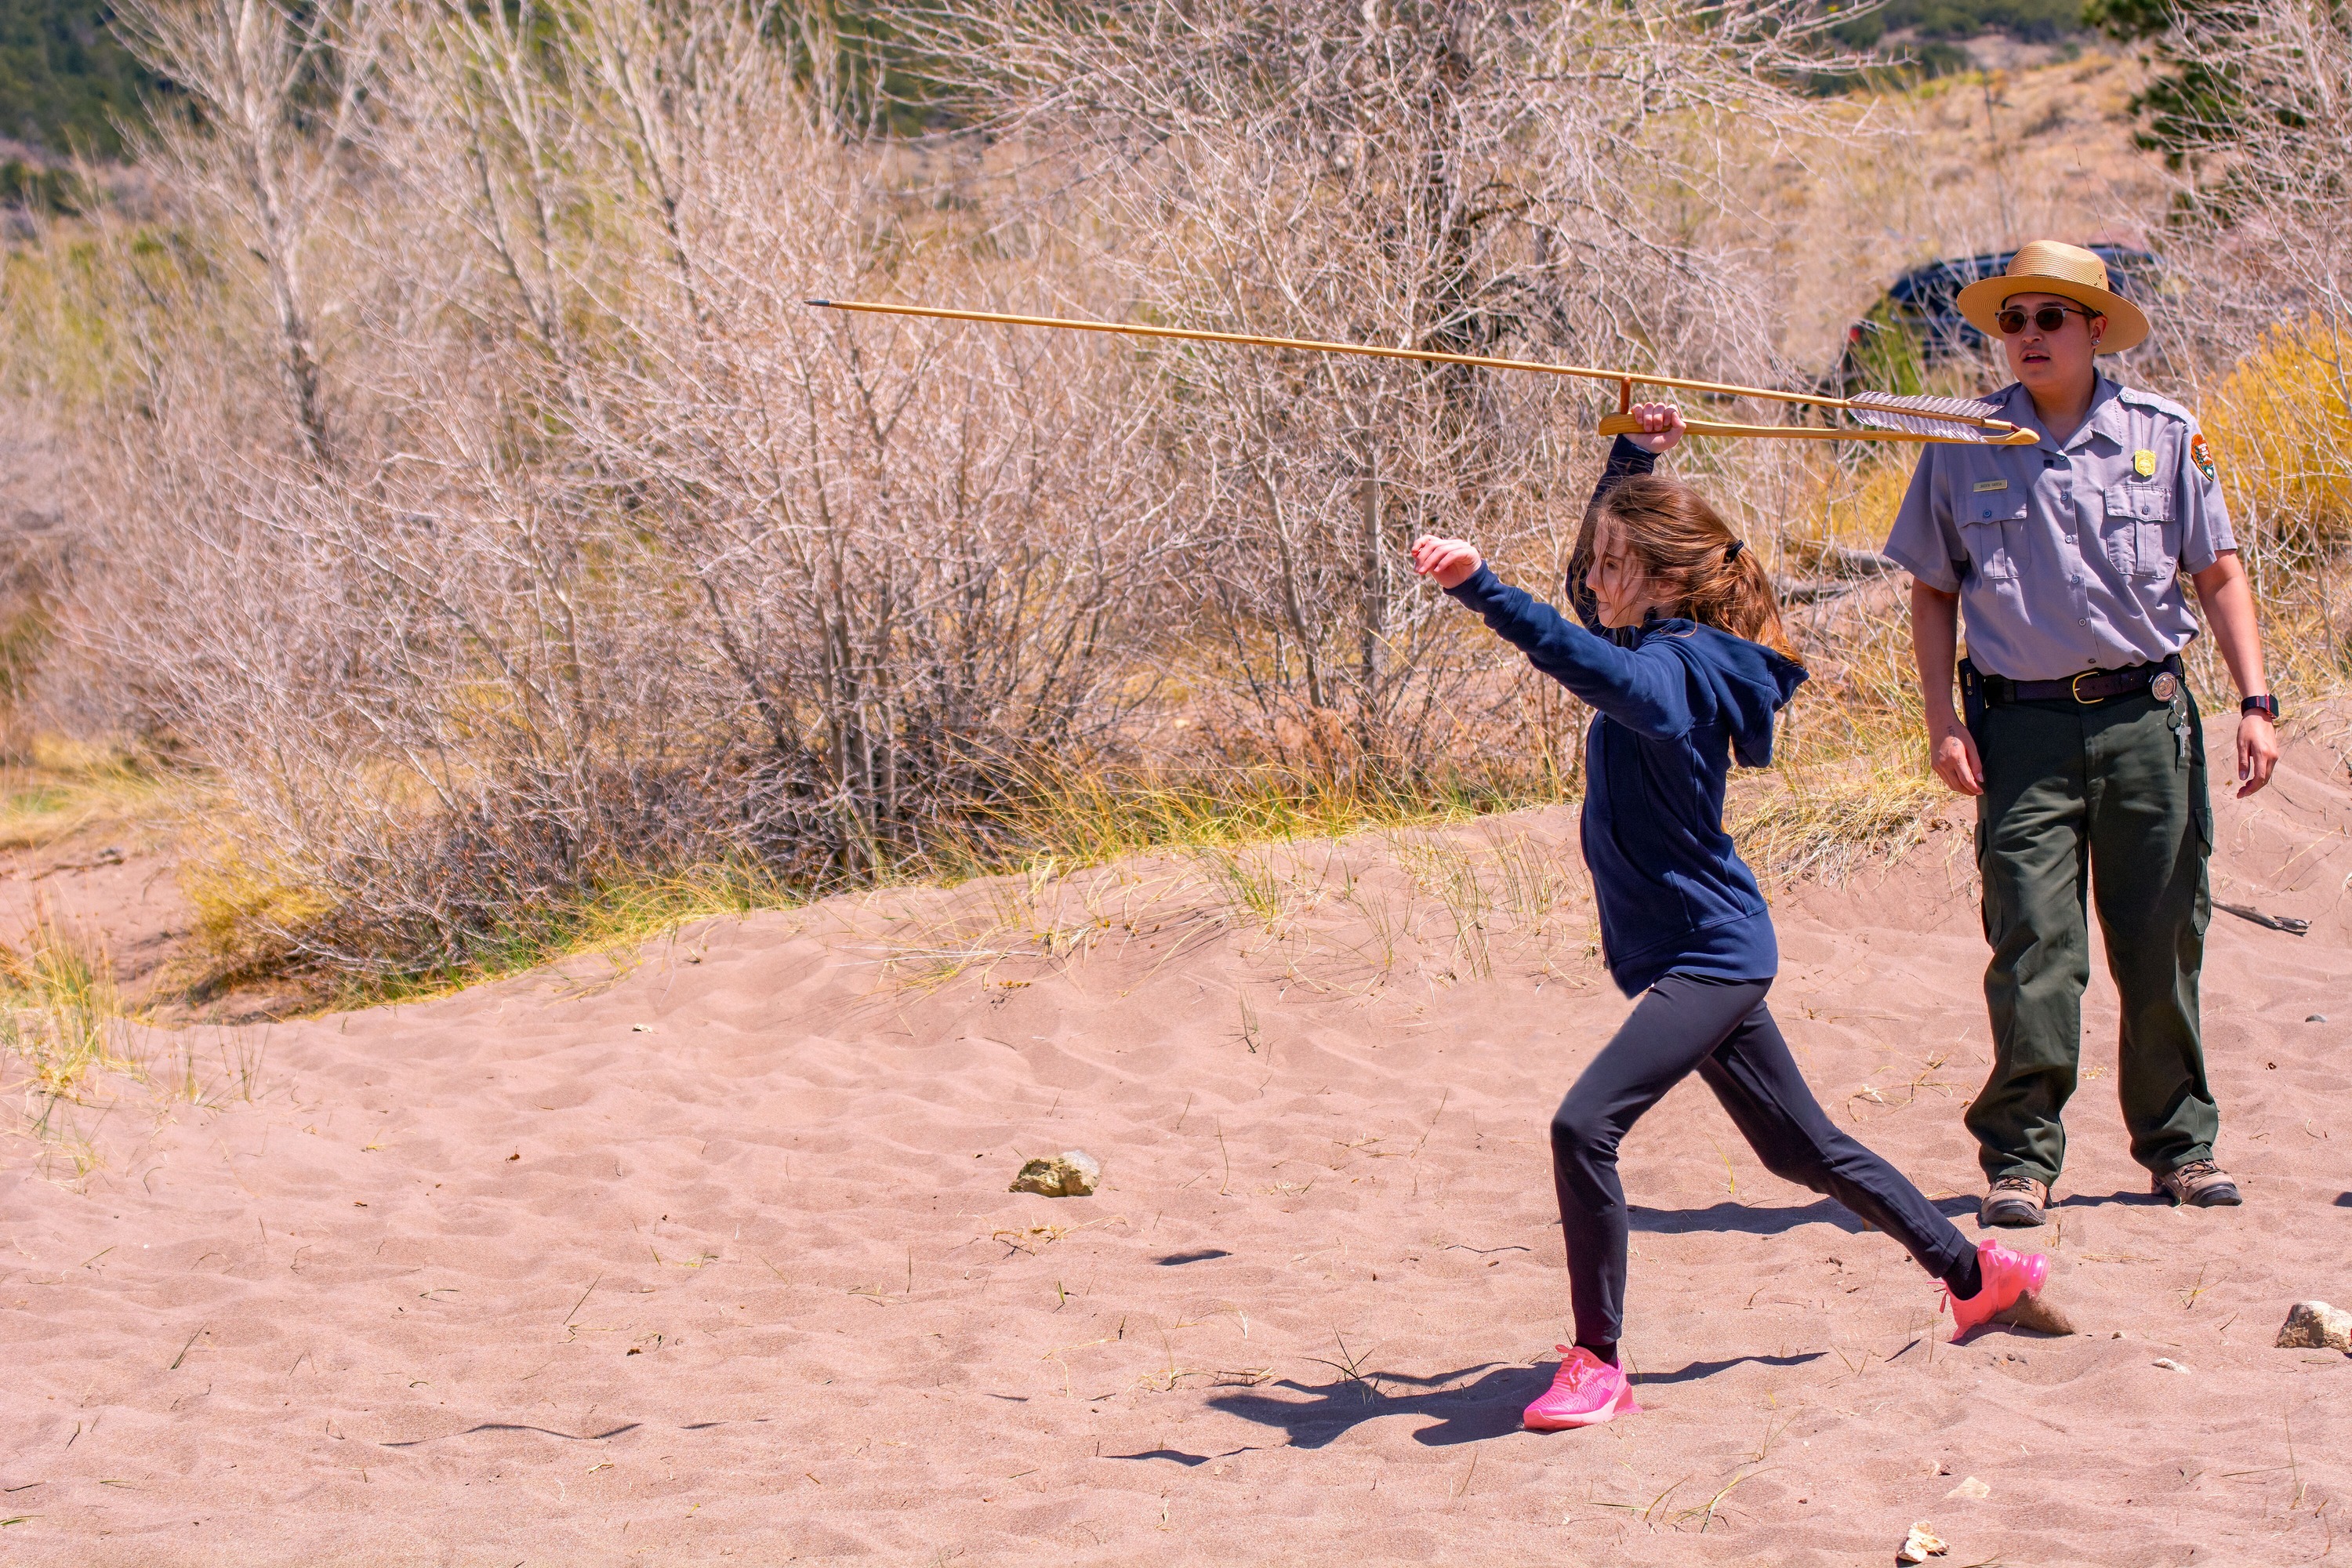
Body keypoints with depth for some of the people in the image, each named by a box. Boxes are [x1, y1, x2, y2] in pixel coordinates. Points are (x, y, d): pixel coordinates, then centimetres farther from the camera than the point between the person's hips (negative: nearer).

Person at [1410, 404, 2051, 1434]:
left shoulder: (1676, 668, -20)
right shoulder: (1664, 646, 7)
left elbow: (1588, 663, -43)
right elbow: (1613, 546, 27)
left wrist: (1479, 586, -54)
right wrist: (1633, 456, 18)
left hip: (1709, 955, -11)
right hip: (1707, 952, 11)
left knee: (1584, 1125, -22)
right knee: (1801, 1148, 21)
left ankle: (1597, 1363, -14)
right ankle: (1977, 1272, 37)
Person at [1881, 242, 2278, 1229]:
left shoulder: (2165, 436, 5)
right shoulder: (1963, 449, 5)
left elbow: (2218, 573, 8)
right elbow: (1933, 591, 11)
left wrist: (2255, 703, 0)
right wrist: (1942, 721, 1)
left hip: (2148, 716, 1)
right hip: (2022, 728, -1)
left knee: (2163, 943, 5)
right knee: (2034, 947, -5)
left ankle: (2180, 1143, 18)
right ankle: (2020, 1156, 3)